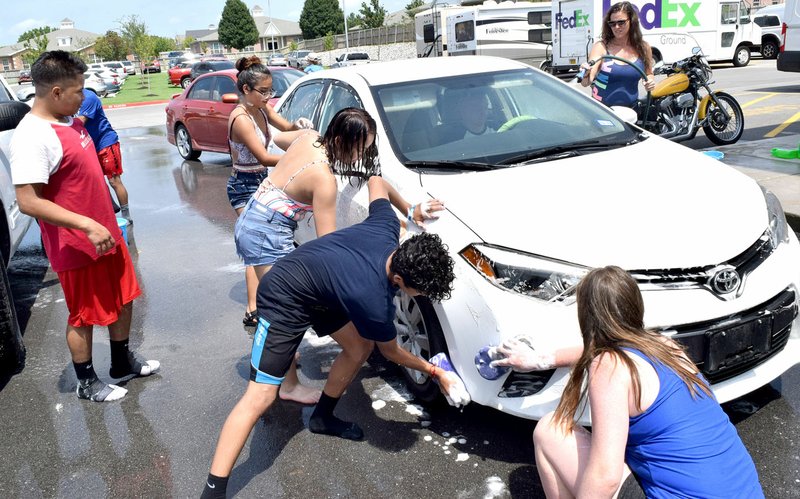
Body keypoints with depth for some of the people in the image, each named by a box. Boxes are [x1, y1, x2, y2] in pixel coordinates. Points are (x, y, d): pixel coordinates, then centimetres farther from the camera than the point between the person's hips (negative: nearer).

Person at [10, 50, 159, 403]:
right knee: (85, 316, 9)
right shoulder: (32, 136, -23)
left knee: (123, 299, 20)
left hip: (106, 233, 9)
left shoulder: (68, 120, 6)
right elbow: (28, 201, -27)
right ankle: (87, 383, 30)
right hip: (76, 246, -9)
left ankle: (122, 363, 41)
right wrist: (87, 226, -29)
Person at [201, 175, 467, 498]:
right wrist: (435, 371, 5)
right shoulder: (374, 302, -32)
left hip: (317, 289, 9)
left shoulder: (387, 227, -19)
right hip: (284, 299, -9)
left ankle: (322, 418, 31)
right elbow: (391, 352, -9)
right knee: (261, 396, -12)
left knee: (360, 346, 11)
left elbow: (376, 181, 2)